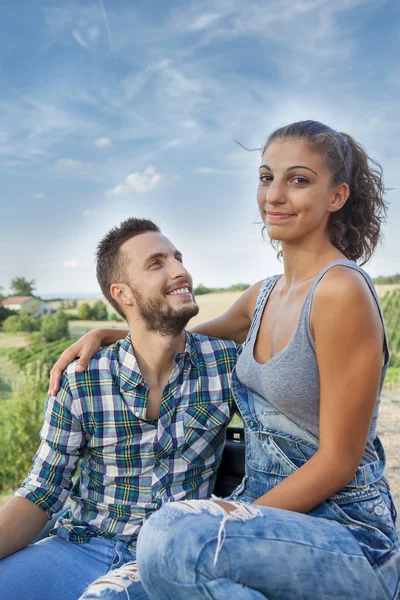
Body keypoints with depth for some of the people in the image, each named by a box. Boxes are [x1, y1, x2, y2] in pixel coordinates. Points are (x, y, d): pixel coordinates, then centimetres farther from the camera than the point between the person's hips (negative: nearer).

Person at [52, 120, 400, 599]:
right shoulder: (264, 294, 6)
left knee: (172, 538, -30)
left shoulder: (341, 291, -18)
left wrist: (234, 519, -14)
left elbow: (338, 461, -16)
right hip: (269, 510, 6)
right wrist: (103, 334, 10)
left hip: (345, 532, -6)